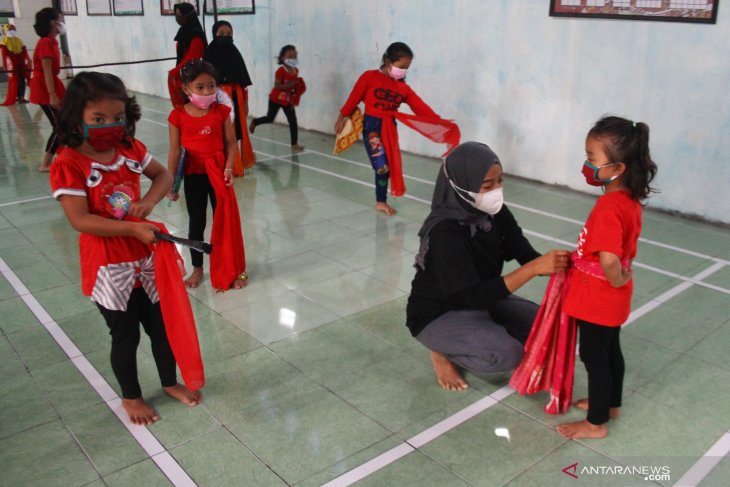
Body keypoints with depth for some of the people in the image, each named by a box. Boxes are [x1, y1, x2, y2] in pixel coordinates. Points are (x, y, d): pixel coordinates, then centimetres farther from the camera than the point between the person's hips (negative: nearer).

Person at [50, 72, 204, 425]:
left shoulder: (131, 149, -2)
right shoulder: (68, 164, -18)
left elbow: (163, 175, 12)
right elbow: (79, 220, -24)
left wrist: (149, 202, -9)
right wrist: (132, 229, -31)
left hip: (147, 258, 5)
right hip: (108, 267, -5)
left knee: (162, 324, 18)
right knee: (125, 335, 11)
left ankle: (171, 382, 42)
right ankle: (131, 397, 36)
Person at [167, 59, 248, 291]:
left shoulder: (221, 111, -6)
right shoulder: (178, 116, -7)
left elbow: (231, 142, -2)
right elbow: (175, 151, -4)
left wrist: (228, 168, -15)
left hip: (218, 172, 0)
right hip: (193, 174, 0)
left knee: (225, 220, 6)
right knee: (196, 222, 11)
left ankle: (231, 269, 20)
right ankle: (197, 269, 26)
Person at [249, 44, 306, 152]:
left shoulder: (296, 71, 0)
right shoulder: (281, 71, -21)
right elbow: (276, 86, -25)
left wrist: (296, 89, -3)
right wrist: (289, 85, -33)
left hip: (288, 100, 5)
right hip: (276, 98, -5)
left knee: (293, 121, -3)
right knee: (270, 118, 10)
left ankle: (294, 144, 1)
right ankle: (254, 122, 41)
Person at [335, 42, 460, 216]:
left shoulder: (404, 88, 3)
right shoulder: (369, 77, -7)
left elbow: (420, 107, -3)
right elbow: (354, 98, -1)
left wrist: (440, 123, -13)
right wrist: (341, 118, 5)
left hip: (390, 128, 5)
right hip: (372, 126, -5)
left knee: (387, 166, 11)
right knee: (382, 166, -18)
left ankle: (381, 202, 24)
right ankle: (381, 201, 5)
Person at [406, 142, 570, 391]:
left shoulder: (496, 214, -9)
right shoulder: (444, 232, -31)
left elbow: (527, 256, -8)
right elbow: (474, 295, -35)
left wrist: (562, 263, -30)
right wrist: (536, 267, -41)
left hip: (481, 299, 8)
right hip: (437, 314, -7)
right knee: (508, 353, -27)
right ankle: (444, 351, 1)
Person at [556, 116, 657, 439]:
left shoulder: (608, 208, -31)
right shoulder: (630, 199, -1)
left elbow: (608, 259, -41)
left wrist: (616, 280, -23)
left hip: (598, 299, -9)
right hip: (613, 299, 9)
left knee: (594, 357, 7)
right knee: (610, 350, 24)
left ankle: (596, 423, 24)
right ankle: (611, 404, 44)